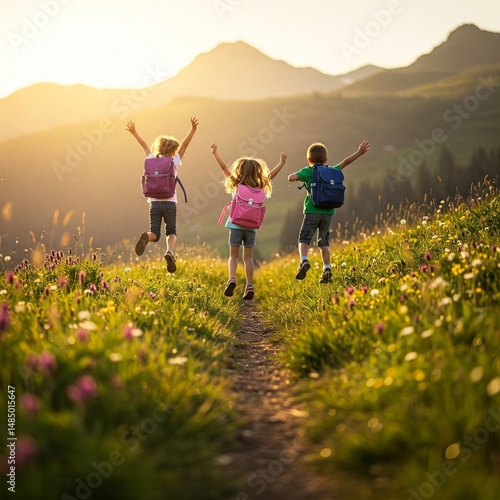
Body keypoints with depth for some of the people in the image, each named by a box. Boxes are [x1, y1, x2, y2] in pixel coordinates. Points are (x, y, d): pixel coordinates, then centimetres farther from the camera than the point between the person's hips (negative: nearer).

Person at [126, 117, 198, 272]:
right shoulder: (174, 162, -1)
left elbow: (144, 145, 17)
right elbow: (184, 144, 0)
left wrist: (134, 132, 27)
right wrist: (193, 129, 0)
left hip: (155, 203, 2)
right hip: (170, 203, -2)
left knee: (155, 234, 8)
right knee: (171, 232, 13)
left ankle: (146, 237, -30)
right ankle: (170, 252, -17)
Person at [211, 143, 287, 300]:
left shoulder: (236, 185, -2)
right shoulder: (259, 188, 0)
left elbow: (224, 167, 4)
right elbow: (271, 174, 12)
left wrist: (215, 152, 11)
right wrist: (282, 162, 23)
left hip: (236, 225, -1)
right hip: (251, 227, 1)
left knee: (233, 255, 9)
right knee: (248, 257, 10)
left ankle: (232, 279, -14)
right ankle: (249, 286, 3)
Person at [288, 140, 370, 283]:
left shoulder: (307, 171, -1)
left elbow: (291, 178, -12)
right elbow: (345, 162, 15)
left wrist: (299, 175, 9)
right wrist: (359, 152, 24)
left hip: (312, 211, -4)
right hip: (328, 212, 4)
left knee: (304, 239, 1)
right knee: (324, 242, 12)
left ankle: (304, 261, -23)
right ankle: (327, 269, 2)